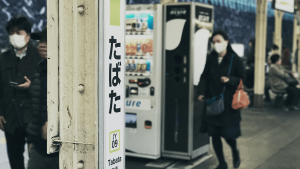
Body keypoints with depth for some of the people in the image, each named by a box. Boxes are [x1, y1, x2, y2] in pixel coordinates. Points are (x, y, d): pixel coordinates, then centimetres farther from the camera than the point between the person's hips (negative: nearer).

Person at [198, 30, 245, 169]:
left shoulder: (234, 59, -7)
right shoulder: (211, 59, 3)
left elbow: (242, 79, -2)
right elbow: (204, 77, 12)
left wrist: (229, 80, -19)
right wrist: (201, 92, 0)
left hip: (228, 103, -3)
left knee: (228, 134, -1)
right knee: (214, 134, 6)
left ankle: (235, 153, 35)